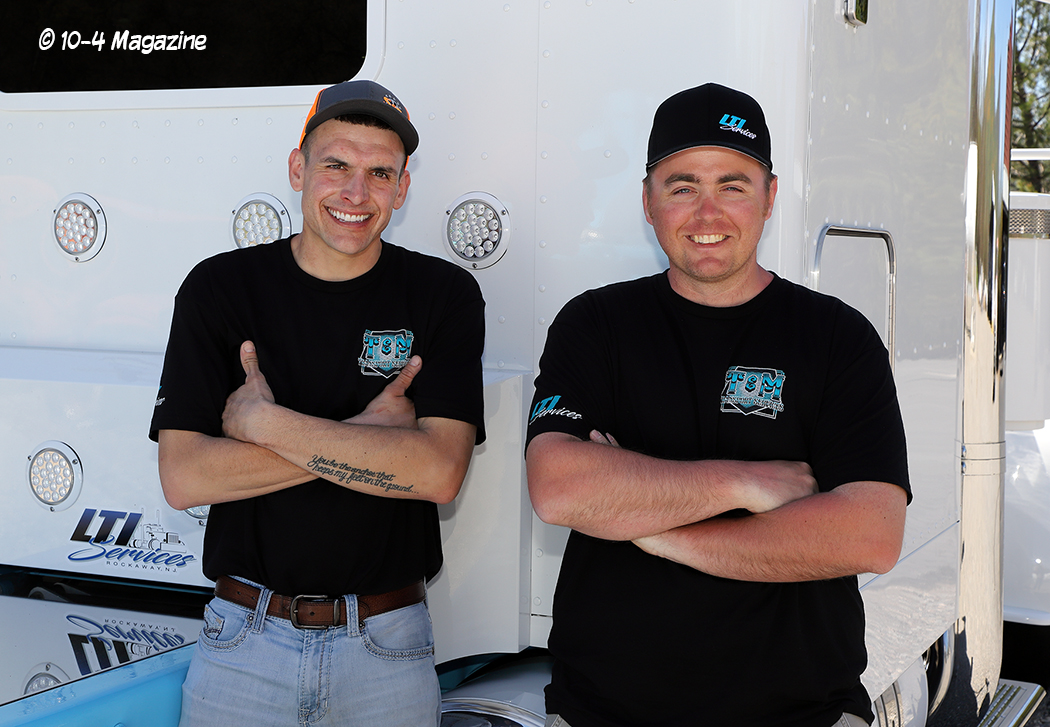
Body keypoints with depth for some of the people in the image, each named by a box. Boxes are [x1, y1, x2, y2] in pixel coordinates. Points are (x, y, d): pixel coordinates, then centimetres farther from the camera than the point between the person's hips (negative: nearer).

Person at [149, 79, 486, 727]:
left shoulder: (446, 295, -4)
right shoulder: (219, 287, -2)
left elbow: (438, 472, -17)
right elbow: (183, 478, -12)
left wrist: (262, 421, -16)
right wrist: (364, 433, -16)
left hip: (388, 651, 0)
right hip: (245, 643, 1)